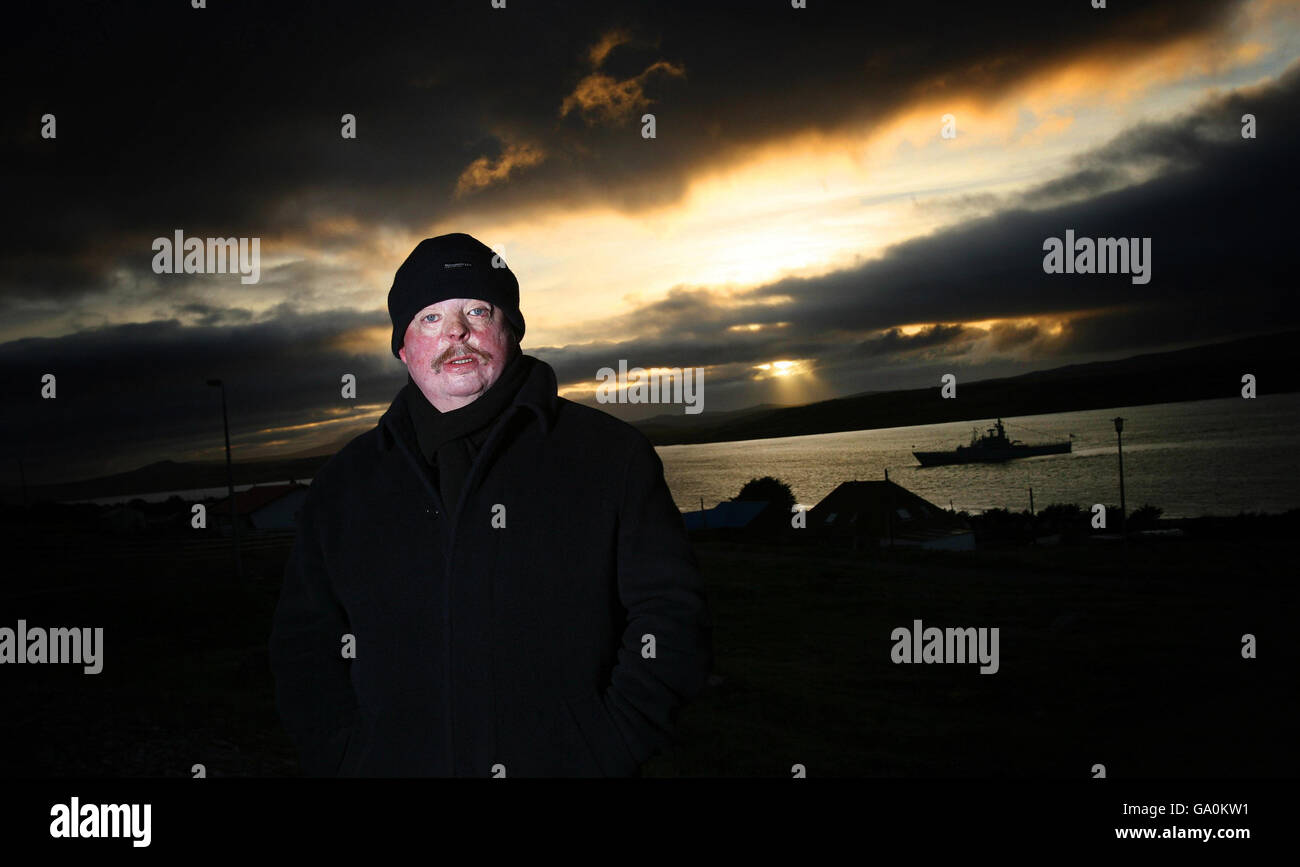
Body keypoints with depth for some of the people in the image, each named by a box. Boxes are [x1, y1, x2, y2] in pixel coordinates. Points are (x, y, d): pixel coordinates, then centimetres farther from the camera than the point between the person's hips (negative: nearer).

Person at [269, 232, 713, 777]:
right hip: (392, 765, 2)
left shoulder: (611, 456, -1)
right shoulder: (343, 485, 8)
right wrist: (348, 760, -4)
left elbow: (670, 616, -5)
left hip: (569, 765, -2)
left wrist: (601, 753, -14)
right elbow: (304, 645, 10)